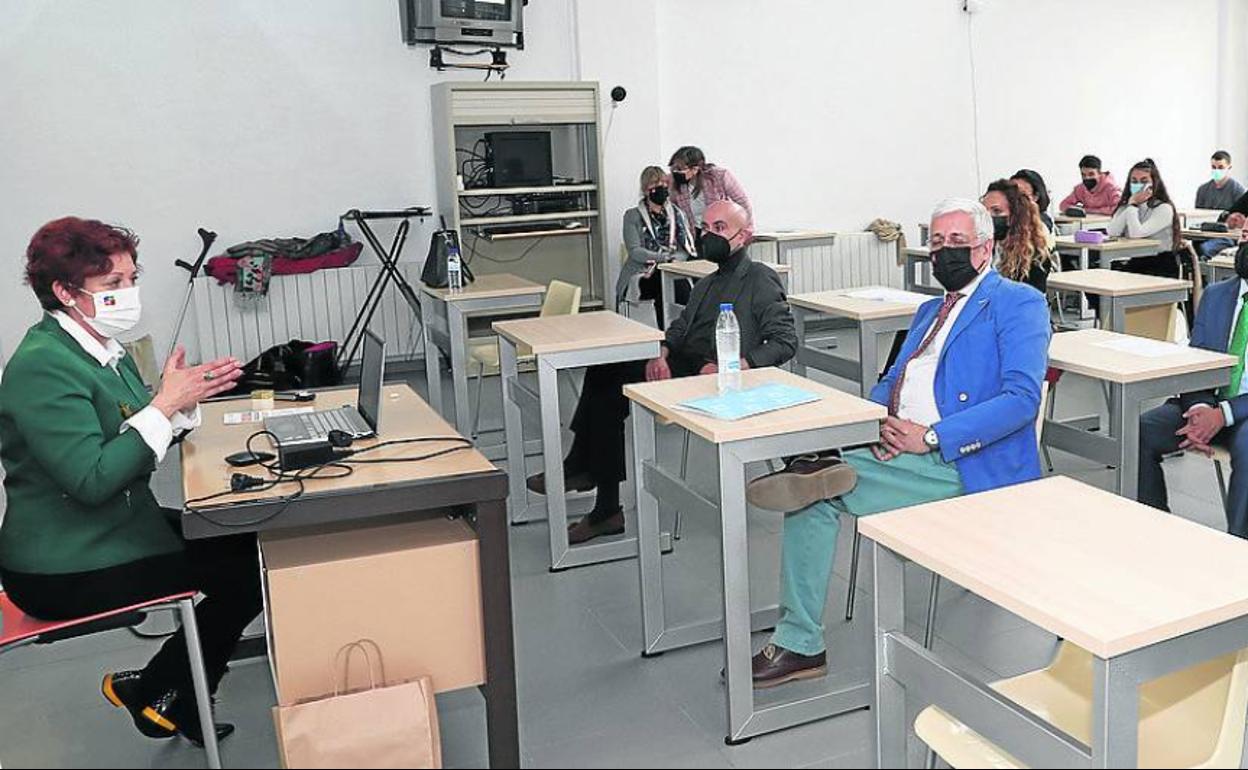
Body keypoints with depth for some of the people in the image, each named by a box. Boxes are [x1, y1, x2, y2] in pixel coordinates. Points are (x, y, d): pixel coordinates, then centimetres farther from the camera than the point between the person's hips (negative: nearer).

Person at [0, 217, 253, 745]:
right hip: (65, 572, -9)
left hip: (121, 525, 9)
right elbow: (91, 480, -28)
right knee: (247, 572, -9)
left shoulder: (102, 346, 7)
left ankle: (180, 701, 16)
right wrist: (167, 402, -26)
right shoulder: (43, 365, -22)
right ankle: (151, 692, 11)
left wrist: (188, 395, -7)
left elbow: (139, 443, 11)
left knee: (251, 540, 5)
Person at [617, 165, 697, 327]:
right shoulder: (633, 216, 5)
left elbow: (687, 248, 6)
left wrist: (676, 260, -17)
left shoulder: (677, 214, 16)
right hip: (641, 275, -2)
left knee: (682, 287, -26)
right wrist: (667, 256, -19)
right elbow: (634, 251, -7)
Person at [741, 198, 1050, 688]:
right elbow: (890, 384, 22)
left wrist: (932, 437, -20)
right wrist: (881, 421, -3)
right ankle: (798, 643, -10)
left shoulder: (1019, 304, 0)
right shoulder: (930, 311, 26)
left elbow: (1022, 398, -14)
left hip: (961, 464, -8)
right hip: (898, 446, 8)